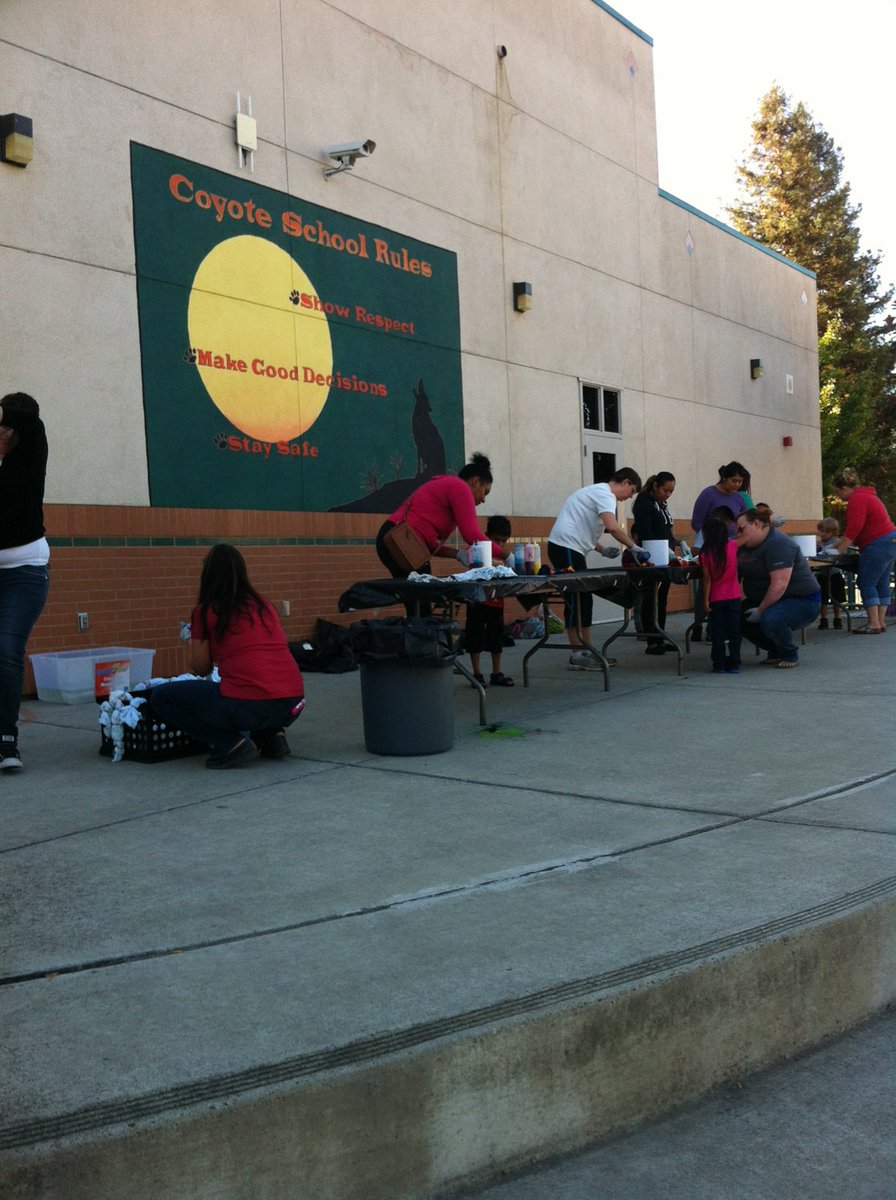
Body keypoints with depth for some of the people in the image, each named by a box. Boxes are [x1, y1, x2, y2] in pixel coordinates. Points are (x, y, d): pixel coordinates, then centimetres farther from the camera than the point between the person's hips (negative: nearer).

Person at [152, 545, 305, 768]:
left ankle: (230, 745, 1)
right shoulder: (263, 605, 17)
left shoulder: (206, 610, 3)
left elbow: (201, 668, 10)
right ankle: (271, 736, 14)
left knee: (162, 697, 12)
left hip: (248, 706, -6)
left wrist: (193, 640, 29)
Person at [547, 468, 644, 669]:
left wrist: (602, 550, 18)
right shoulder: (605, 494, -9)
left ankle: (587, 651, 13)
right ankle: (578, 655, -5)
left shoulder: (597, 492, 23)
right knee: (577, 601, -7)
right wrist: (633, 546, -13)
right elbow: (612, 527, -24)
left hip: (567, 547, 10)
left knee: (583, 600, 11)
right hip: (567, 548, -10)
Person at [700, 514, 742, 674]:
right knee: (734, 631, 7)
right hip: (733, 597, 1)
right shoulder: (732, 546, -6)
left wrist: (705, 600, -7)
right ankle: (734, 664, 7)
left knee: (717, 633, 8)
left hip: (716, 599, -1)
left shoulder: (705, 553, -11)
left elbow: (707, 579, -11)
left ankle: (719, 664, 9)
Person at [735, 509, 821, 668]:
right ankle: (776, 651, 10)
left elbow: (779, 584, -30)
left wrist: (760, 610, -25)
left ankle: (790, 655, -7)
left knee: (770, 620, -36)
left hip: (802, 600, -10)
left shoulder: (777, 544, -22)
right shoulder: (748, 547, 9)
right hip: (768, 601, 10)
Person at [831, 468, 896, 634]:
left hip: (878, 544, -11)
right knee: (881, 584, 10)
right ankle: (881, 622, 12)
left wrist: (838, 552, -18)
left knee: (867, 584, -7)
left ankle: (873, 624, -9)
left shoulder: (857, 499, -13)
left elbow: (853, 529, -20)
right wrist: (838, 544, 19)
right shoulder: (865, 495, 20)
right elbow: (856, 529, 22)